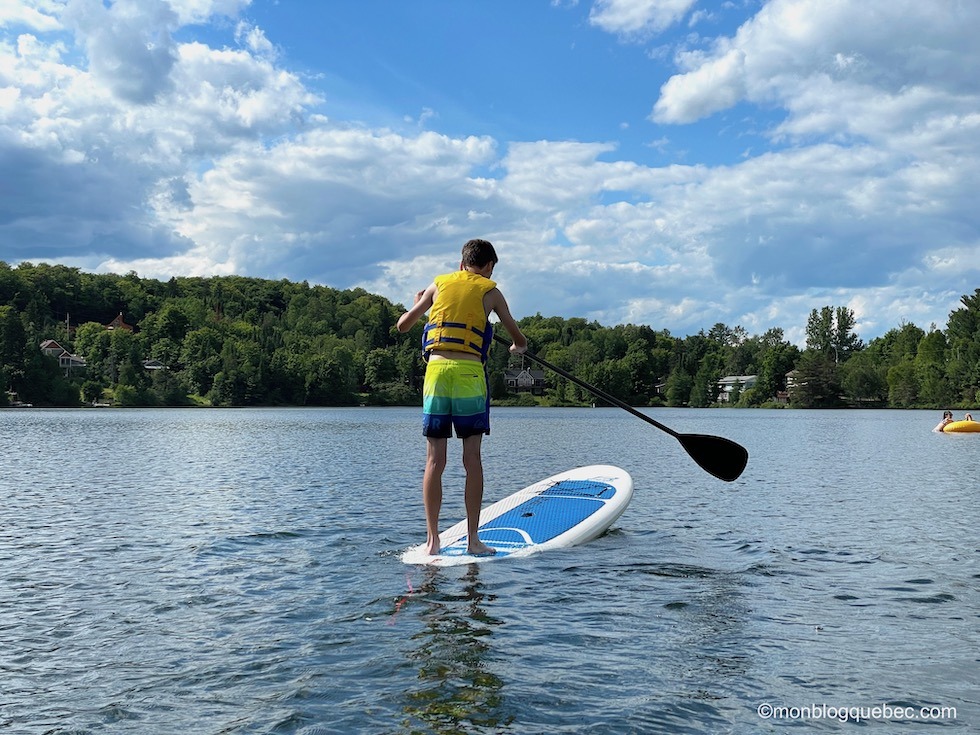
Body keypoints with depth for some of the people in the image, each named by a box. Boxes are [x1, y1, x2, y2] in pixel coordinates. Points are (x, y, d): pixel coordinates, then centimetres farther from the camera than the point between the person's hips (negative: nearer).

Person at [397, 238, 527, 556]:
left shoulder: (439, 283, 15)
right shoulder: (490, 291, 10)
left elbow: (403, 325, 20)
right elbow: (520, 340, 14)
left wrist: (417, 304, 41)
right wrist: (517, 347, 38)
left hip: (435, 370, 2)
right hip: (470, 374, -2)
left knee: (435, 460, 3)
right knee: (472, 458, 2)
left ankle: (432, 539, 4)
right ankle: (473, 538, 3)